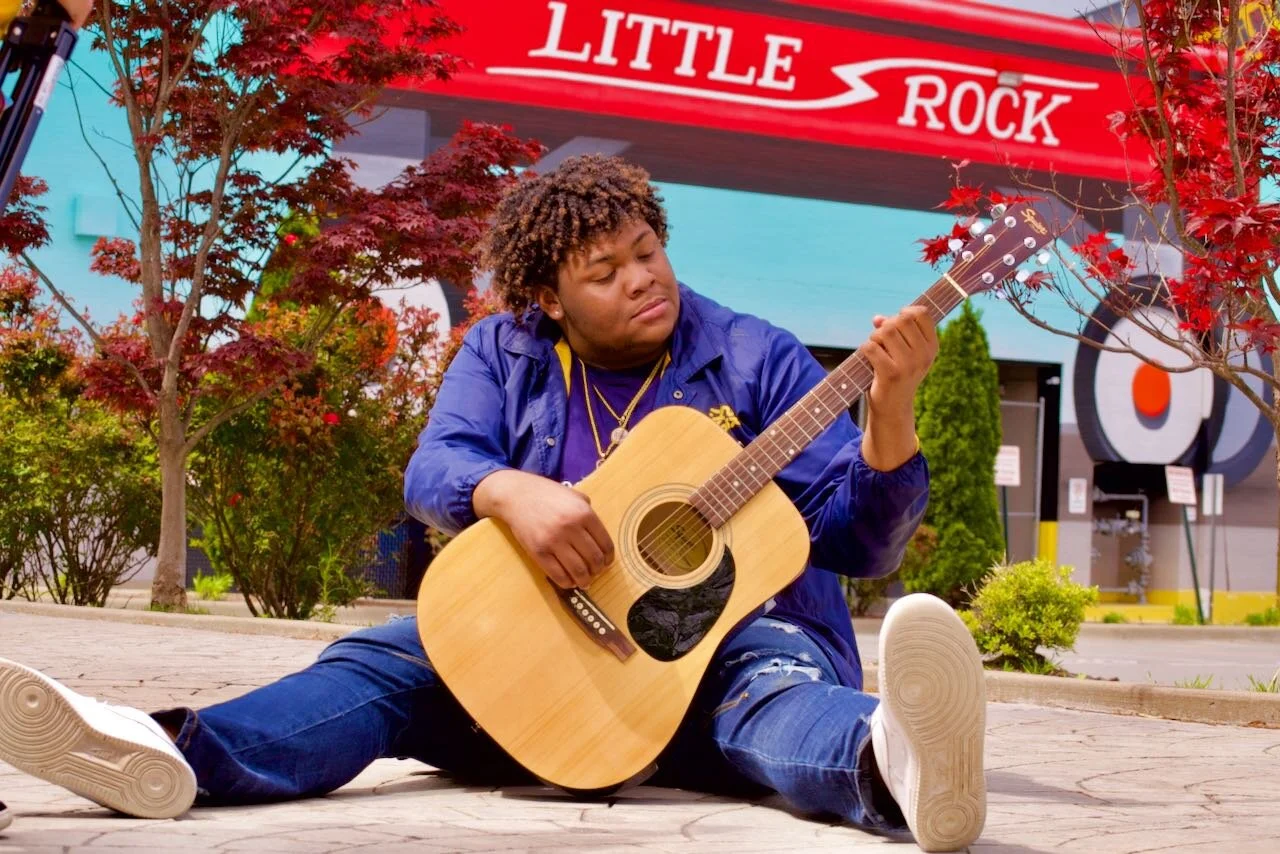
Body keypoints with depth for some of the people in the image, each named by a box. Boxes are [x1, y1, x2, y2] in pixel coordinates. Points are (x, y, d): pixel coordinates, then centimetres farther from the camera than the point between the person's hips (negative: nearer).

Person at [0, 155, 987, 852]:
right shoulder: (506, 353, 9)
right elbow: (433, 469, -7)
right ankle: (173, 752, -49)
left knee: (776, 681, -38)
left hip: (724, 635, -3)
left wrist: (890, 405, -21)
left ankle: (900, 765, -76)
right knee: (391, 658, -21)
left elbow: (856, 540, -3)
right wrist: (515, 492, -30)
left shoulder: (755, 360, 1)